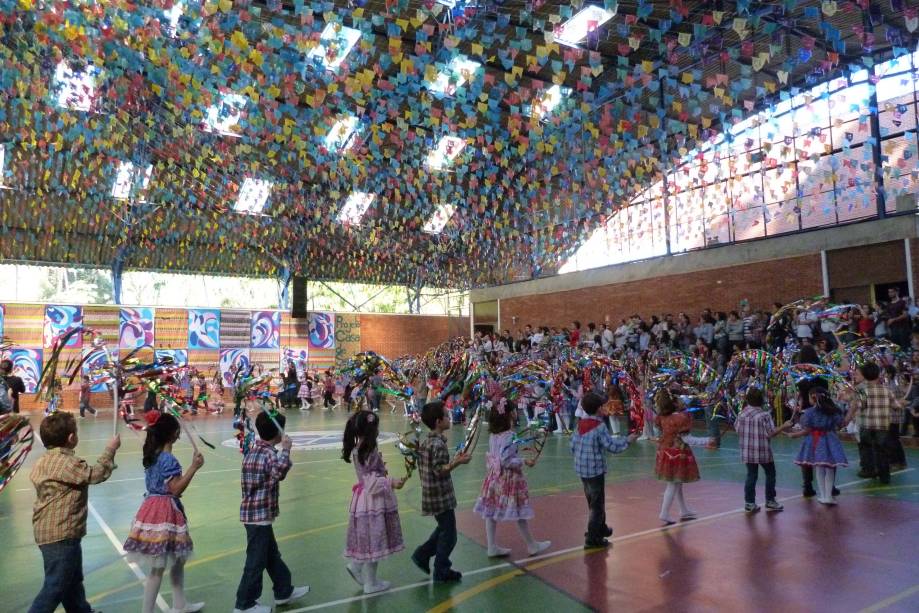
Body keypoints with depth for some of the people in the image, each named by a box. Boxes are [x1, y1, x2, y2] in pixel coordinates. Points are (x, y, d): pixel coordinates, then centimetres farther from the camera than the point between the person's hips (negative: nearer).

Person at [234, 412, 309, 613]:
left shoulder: (253, 450, 7)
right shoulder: (269, 453, -20)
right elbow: (279, 471, -39)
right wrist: (285, 449, -30)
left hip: (252, 512, 9)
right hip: (260, 515, -9)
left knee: (271, 555, 20)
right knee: (256, 560, 4)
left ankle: (284, 591, 33)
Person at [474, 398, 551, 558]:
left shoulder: (493, 435, 2)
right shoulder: (509, 435, -22)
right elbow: (506, 460, -24)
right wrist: (524, 462, -14)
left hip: (495, 475, 7)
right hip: (509, 477, -7)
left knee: (491, 511, 10)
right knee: (520, 513, 7)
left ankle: (492, 547, 18)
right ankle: (532, 545, 23)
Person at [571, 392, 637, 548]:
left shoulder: (580, 424, 3)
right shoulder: (599, 427, -17)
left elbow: (573, 446, 5)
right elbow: (612, 446, -17)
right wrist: (628, 440, -3)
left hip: (581, 469, 7)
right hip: (595, 469, -7)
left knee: (593, 501, 22)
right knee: (597, 504, 4)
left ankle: (601, 528, 40)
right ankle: (592, 538, 6)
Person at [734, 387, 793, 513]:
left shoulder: (741, 414, -3)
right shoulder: (765, 415, -15)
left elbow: (736, 428, 7)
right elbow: (771, 433, -14)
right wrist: (784, 427, 0)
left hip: (747, 452, 4)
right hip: (763, 451, -4)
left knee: (751, 475, 11)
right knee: (770, 474, 16)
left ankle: (749, 502, 11)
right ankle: (770, 501, 22)